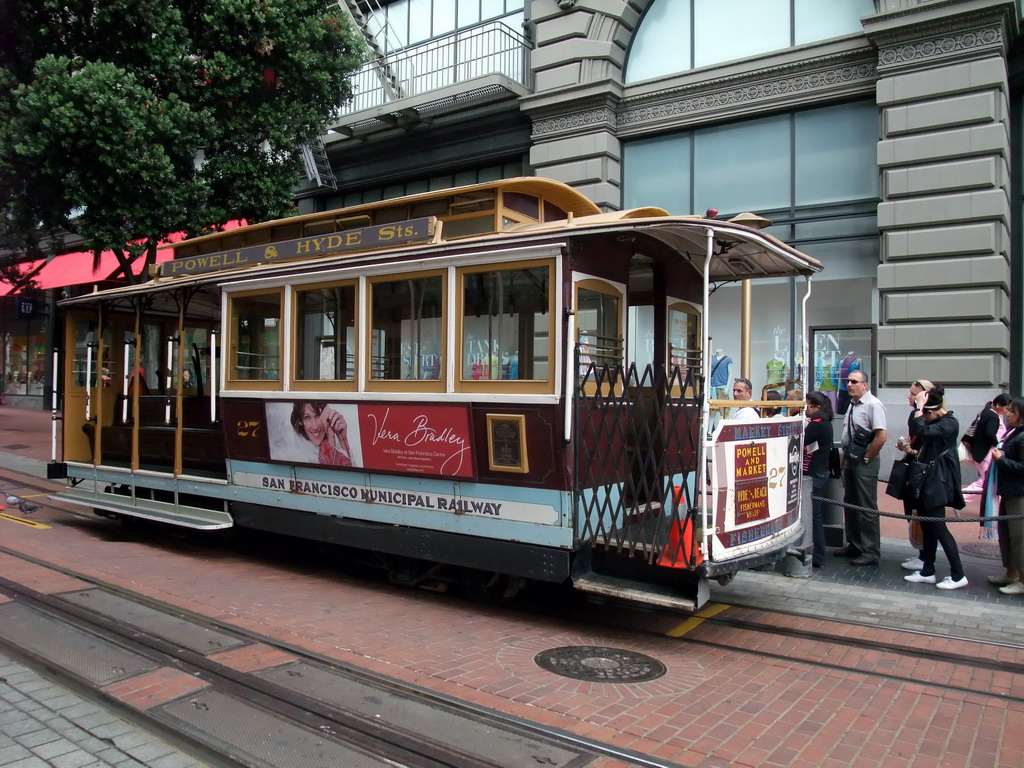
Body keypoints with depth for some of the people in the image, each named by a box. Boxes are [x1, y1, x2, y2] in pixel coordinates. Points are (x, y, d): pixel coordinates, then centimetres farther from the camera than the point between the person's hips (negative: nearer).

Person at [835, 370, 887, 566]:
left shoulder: (873, 405, -16)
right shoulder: (852, 404, 11)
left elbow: (881, 436, -22)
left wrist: (866, 458, -15)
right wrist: (844, 456, 14)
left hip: (864, 462, -9)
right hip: (850, 460, 9)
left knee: (867, 507, -1)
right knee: (850, 504, 16)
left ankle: (870, 552, 8)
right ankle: (854, 545, 29)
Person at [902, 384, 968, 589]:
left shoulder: (950, 423, -15)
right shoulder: (934, 422, 13)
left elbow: (921, 430, -31)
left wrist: (919, 407, -24)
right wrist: (913, 452, 8)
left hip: (938, 482, -9)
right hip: (927, 481, 9)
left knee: (938, 527, -7)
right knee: (927, 527, 12)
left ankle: (958, 575, 3)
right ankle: (927, 572, 20)